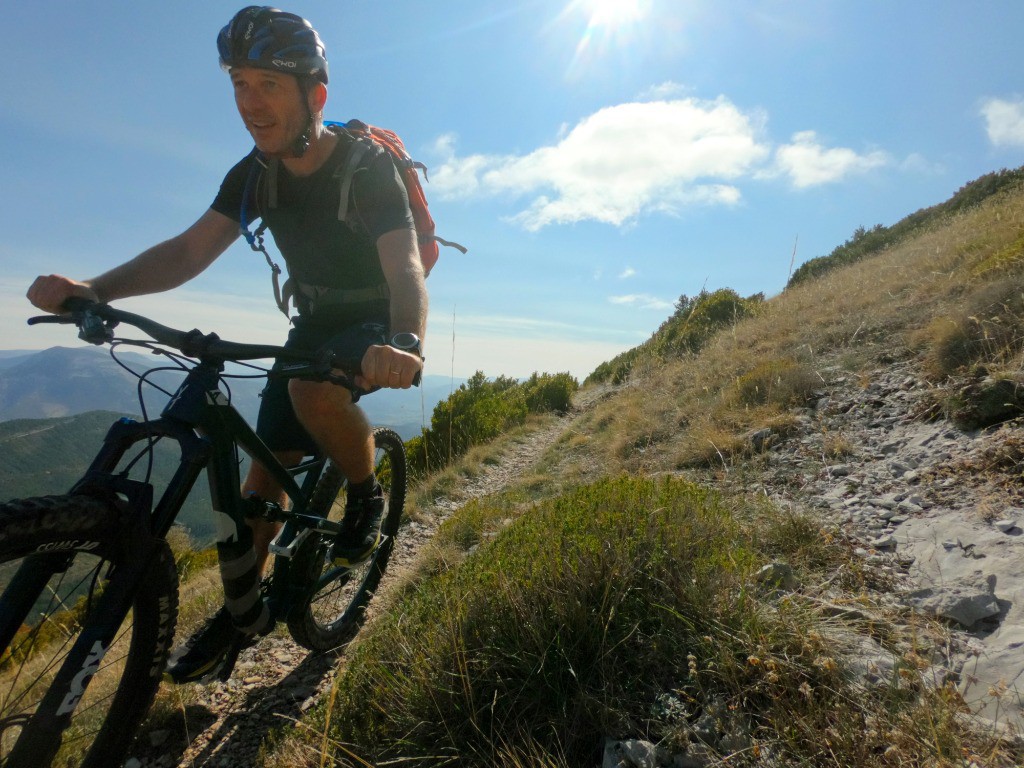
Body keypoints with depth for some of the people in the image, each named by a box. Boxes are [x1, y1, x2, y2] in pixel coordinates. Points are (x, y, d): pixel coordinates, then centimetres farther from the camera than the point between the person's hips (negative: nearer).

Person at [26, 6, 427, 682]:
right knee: (266, 471, 3)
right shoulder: (255, 174, -4)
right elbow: (190, 250, -10)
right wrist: (93, 288, -26)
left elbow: (405, 267, -35)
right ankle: (242, 611, 24)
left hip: (375, 323, -5)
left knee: (313, 392, -38)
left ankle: (367, 496, -8)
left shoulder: (368, 165, -21)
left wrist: (406, 343, -56)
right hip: (314, 321, 5)